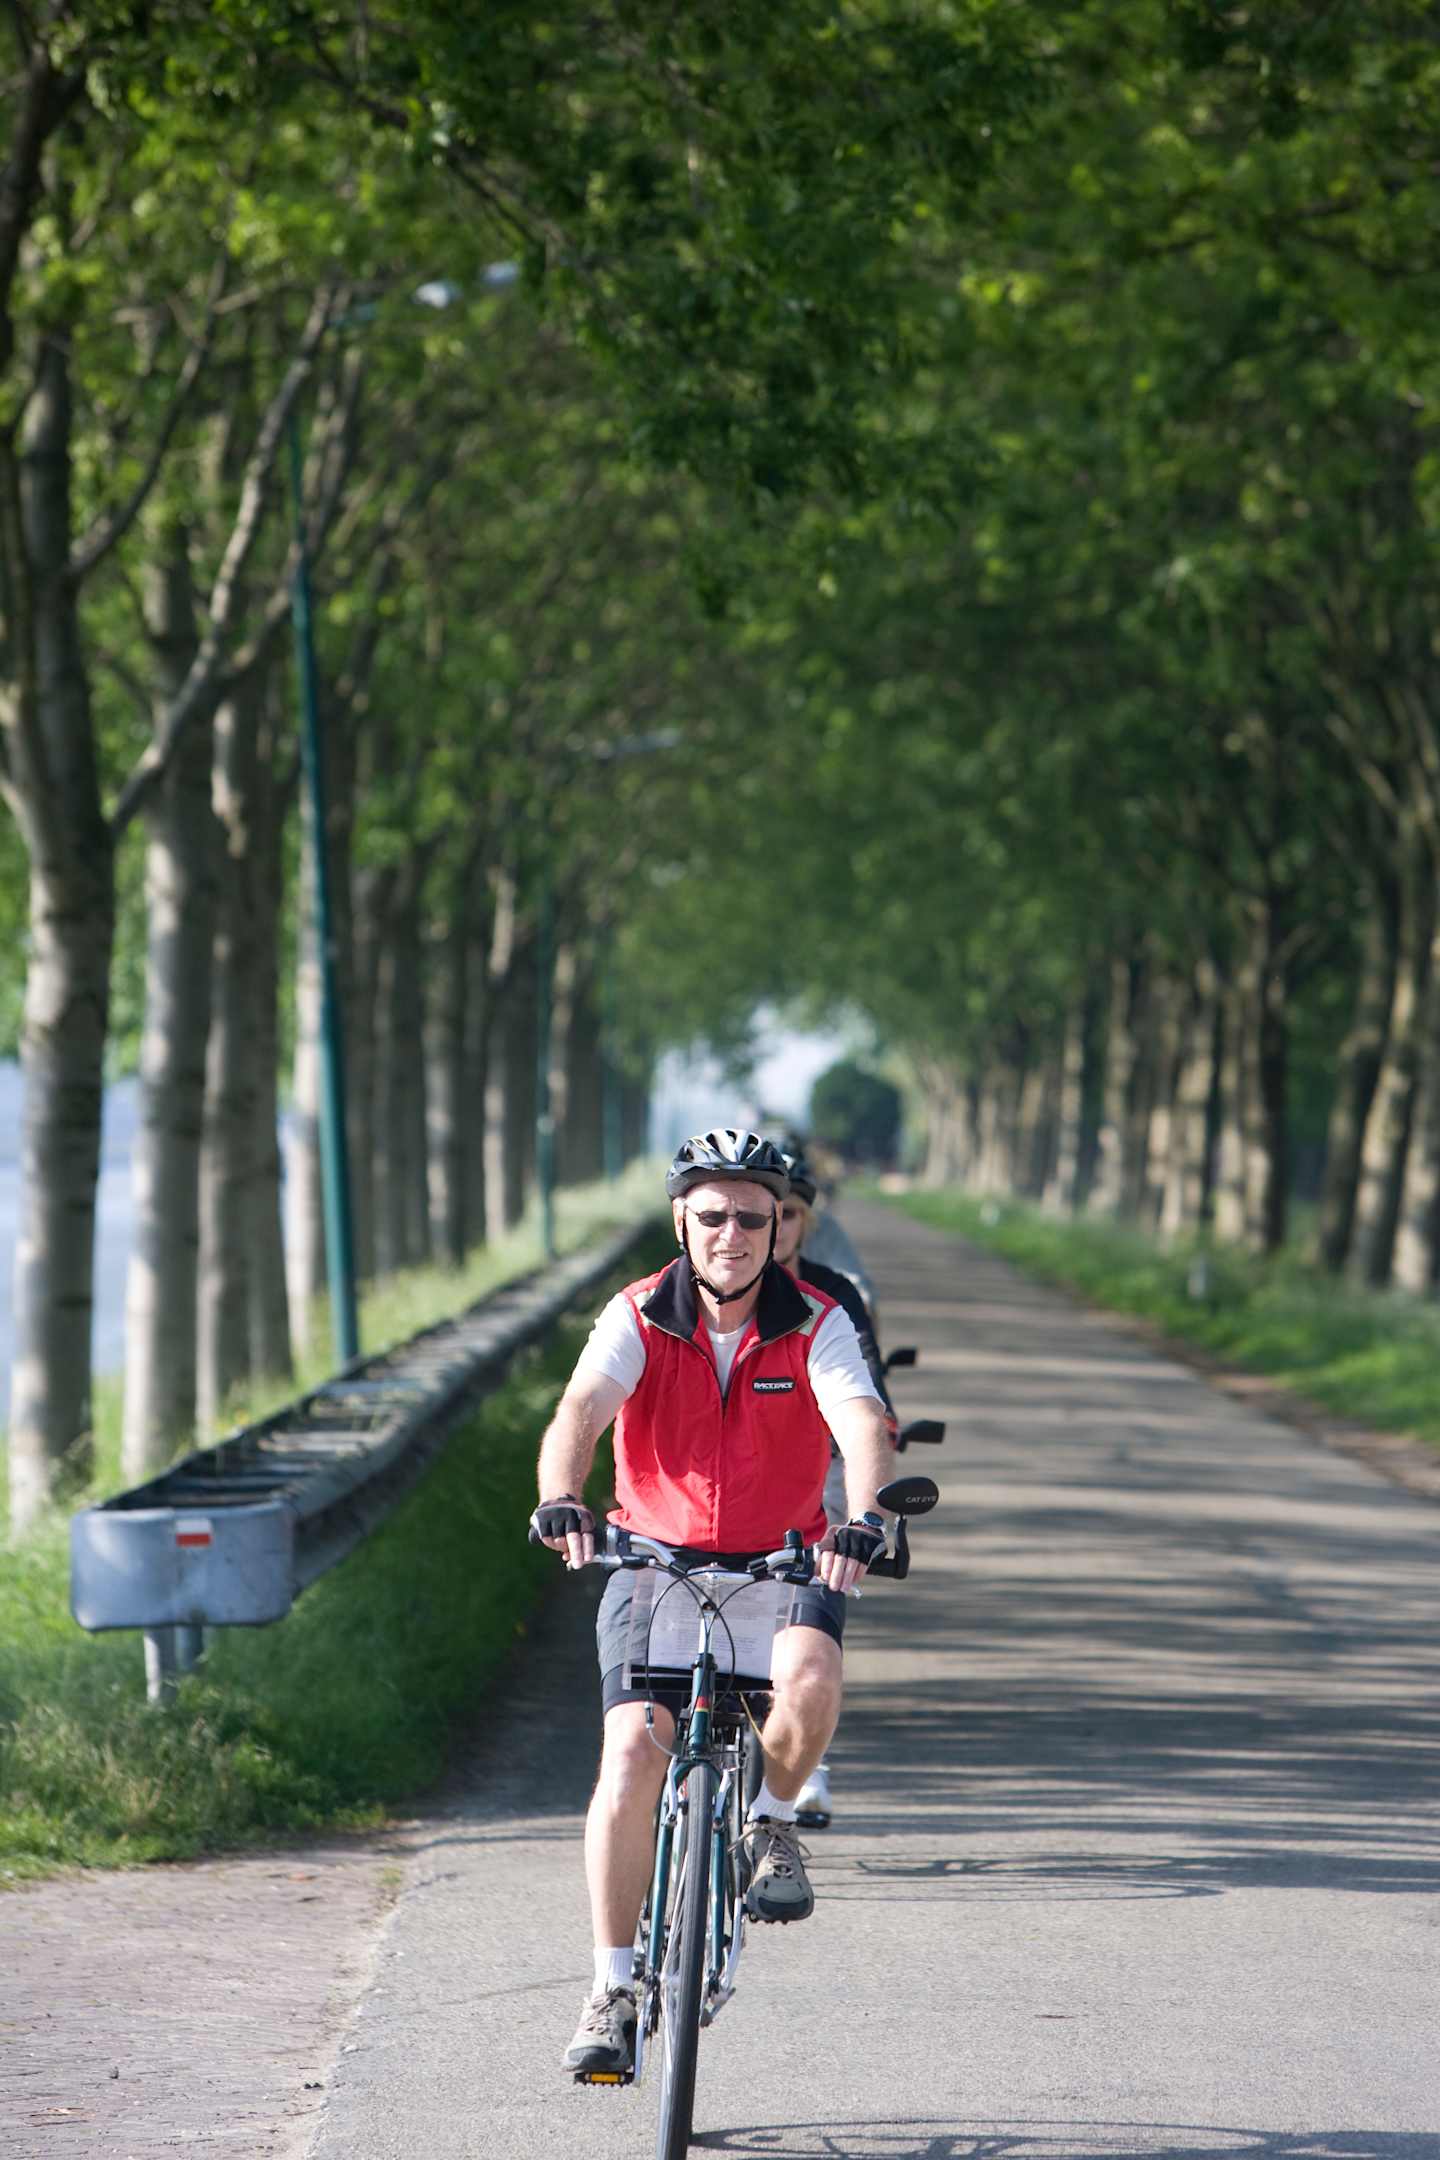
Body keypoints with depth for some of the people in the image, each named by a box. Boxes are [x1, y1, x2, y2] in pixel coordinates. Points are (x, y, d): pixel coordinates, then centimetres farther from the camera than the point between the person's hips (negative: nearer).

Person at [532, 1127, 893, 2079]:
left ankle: (771, 1819, -1)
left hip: (784, 1561, 0)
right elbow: (581, 1411, -25)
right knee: (632, 1757, -16)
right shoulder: (639, 1319, -9)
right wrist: (562, 1502, -46)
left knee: (809, 1677, -33)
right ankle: (614, 1988, -4)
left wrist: (867, 1517, -46)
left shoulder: (816, 1326, -9)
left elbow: (862, 1424, -25)